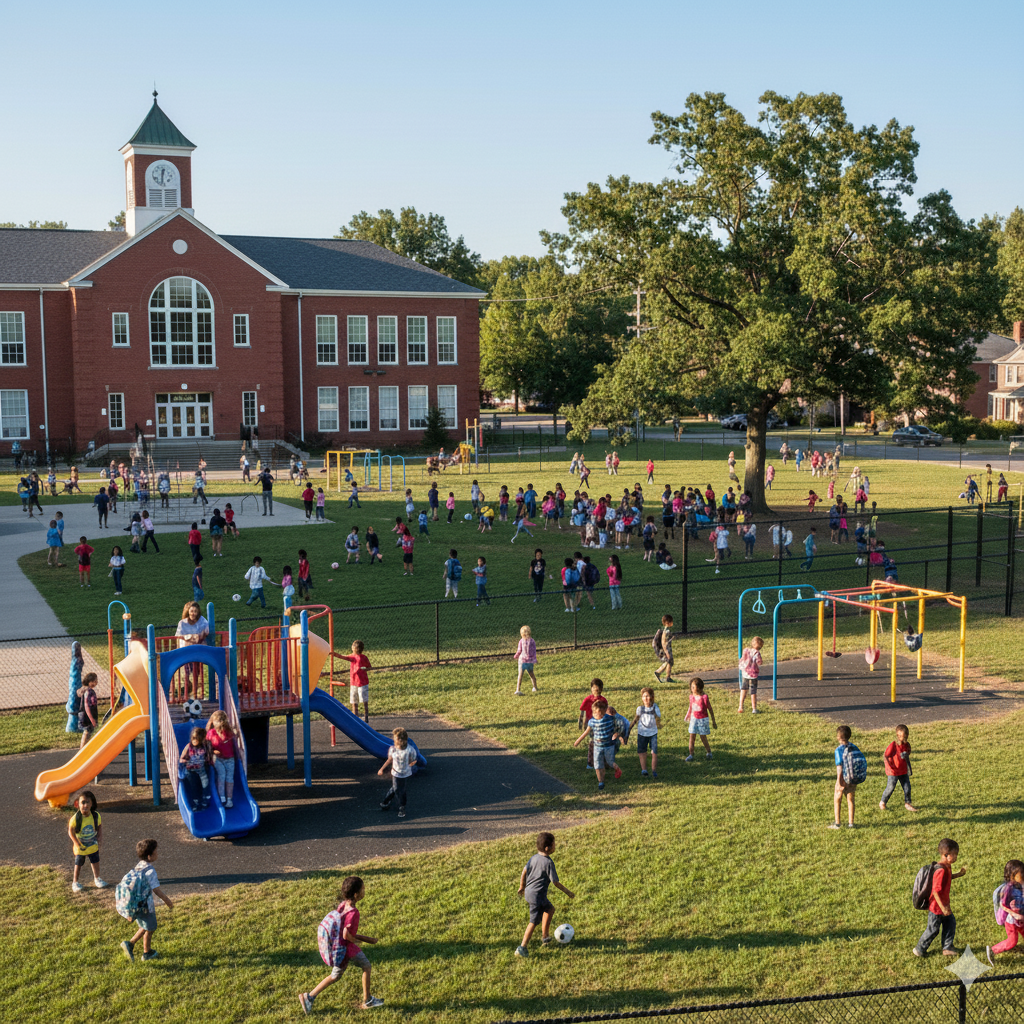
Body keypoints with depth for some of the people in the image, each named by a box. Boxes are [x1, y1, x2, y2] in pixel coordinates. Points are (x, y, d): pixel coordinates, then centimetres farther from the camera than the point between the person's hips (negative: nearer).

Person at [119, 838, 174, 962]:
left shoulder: (138, 867, 2)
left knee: (145, 927, 25)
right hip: (146, 905, -8)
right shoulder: (150, 870, -24)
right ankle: (147, 953, 27)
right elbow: (156, 889, -21)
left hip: (135, 904, 8)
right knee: (149, 929, 13)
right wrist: (168, 902, -8)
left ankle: (130, 943, 14)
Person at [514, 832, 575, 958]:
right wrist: (568, 892, -3)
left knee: (549, 908, 27)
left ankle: (545, 936, 36)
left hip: (528, 892, 9)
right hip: (537, 895, -9)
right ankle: (522, 947, 2)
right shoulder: (548, 862, -19)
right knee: (534, 922, 1)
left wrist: (522, 887, 24)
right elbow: (555, 882, -15)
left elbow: (524, 872, 9)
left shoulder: (534, 858, 2)